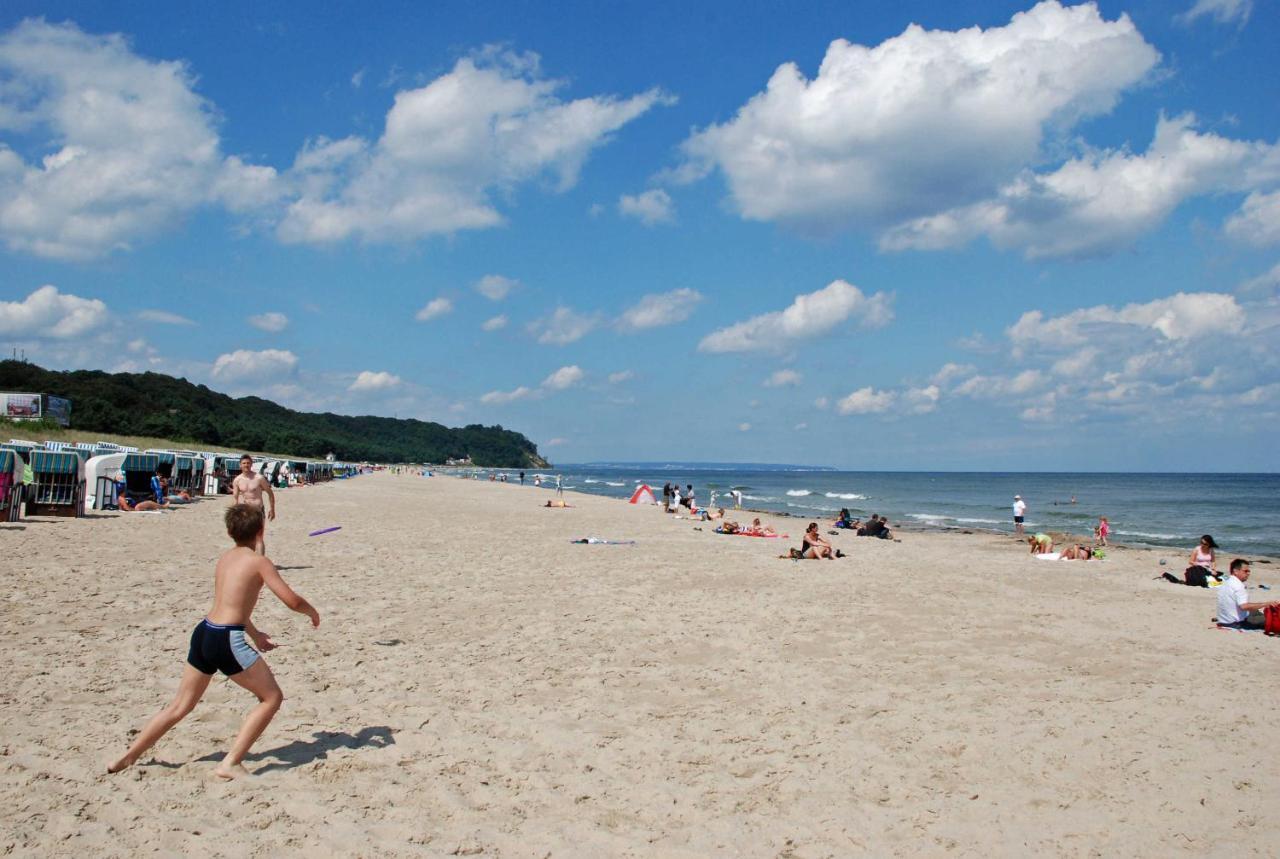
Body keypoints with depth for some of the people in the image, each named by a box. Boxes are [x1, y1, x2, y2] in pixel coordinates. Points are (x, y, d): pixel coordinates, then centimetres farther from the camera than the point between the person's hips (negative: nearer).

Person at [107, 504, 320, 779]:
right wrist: (312, 611, 11)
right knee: (272, 697, 4)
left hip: (204, 633, 8)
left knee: (180, 706, 23)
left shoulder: (225, 558, 16)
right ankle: (230, 764, -1)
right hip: (227, 641, -8)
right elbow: (292, 601, -10)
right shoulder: (259, 562, -7)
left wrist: (255, 634, 37)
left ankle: (128, 758, 30)